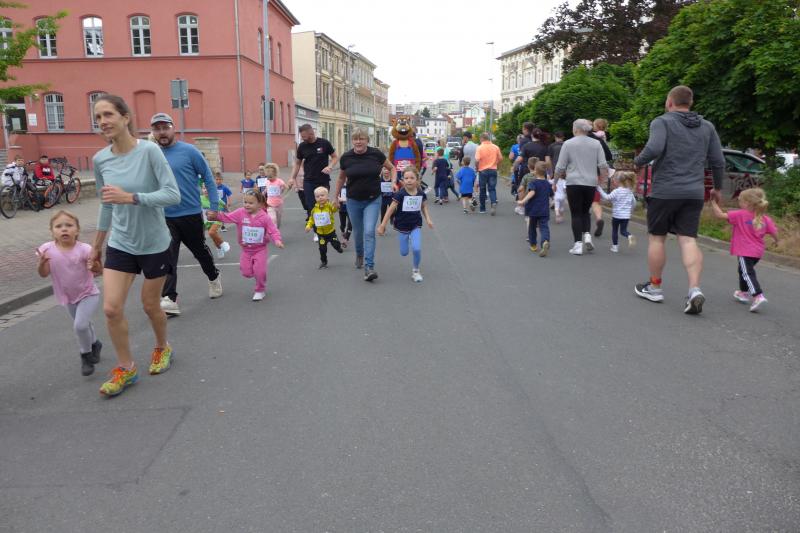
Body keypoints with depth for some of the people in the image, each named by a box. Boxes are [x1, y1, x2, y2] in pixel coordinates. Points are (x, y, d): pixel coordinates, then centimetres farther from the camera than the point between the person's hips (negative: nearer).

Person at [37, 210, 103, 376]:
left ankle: (86, 355, 7)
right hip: (68, 297, 4)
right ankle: (94, 344, 51)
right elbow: (44, 274, -13)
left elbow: (99, 270, -18)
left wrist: (95, 266, -40)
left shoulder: (84, 249, -21)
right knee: (83, 325, 21)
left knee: (80, 325, -18)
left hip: (88, 294, -4)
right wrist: (42, 263, -33)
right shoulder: (48, 250, -13)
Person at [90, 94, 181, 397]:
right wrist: (97, 245, 17)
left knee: (150, 305, 11)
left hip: (155, 245, -3)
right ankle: (126, 369, 15)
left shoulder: (149, 151, -17)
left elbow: (173, 195, -21)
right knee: (111, 309, -4)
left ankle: (162, 348, 40)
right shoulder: (100, 159, -2)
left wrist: (130, 197, -32)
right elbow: (107, 205, 10)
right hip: (119, 245, 4)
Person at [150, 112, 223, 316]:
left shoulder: (189, 151, -8)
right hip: (164, 217, 2)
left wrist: (214, 207, -7)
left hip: (191, 214, -2)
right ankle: (169, 299, -7)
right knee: (167, 258, -7)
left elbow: (208, 178, -4)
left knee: (200, 251, 16)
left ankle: (214, 278, 42)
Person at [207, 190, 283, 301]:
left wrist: (277, 240, -31)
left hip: (261, 249, -3)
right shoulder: (240, 213, -8)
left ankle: (260, 290, 14)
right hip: (246, 249, 3)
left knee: (259, 271, -13)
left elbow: (273, 230, -13)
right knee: (246, 272, 6)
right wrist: (216, 215, -29)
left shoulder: (264, 217, -15)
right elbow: (227, 217, -12)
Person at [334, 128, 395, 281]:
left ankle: (369, 268, -13)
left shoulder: (376, 154, -9)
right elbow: (341, 178, 10)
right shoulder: (346, 157, -5)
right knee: (357, 231, 15)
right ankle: (359, 255, 45)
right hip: (353, 201, 2)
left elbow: (391, 168, 7)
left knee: (369, 232, -13)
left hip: (373, 200, -2)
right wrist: (336, 197, 15)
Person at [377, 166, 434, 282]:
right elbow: (391, 209, -14)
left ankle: (415, 271, 8)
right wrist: (382, 225, -15)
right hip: (402, 226, -1)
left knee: (417, 249, -18)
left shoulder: (421, 194, -6)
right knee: (404, 253, 9)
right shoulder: (400, 194, -16)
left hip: (416, 226, 1)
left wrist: (428, 219, 0)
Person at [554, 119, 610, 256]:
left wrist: (555, 181, 9)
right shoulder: (596, 144, 6)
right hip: (591, 183, 3)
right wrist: (604, 179, 12)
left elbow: (560, 167, -2)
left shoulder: (568, 144, -2)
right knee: (585, 211, 19)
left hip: (574, 183, -3)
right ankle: (587, 235, 0)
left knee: (576, 214, 3)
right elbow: (603, 165, 3)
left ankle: (578, 244, -2)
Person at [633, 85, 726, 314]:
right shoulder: (707, 127, 13)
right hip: (694, 193, 4)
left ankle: (654, 287, 17)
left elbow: (654, 149, -20)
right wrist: (717, 187, 24)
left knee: (657, 237, 8)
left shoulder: (662, 122, -3)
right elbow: (718, 161, 12)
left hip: (665, 191, -4)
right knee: (688, 240, 2)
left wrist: (638, 161, -1)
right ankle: (695, 289, -13)